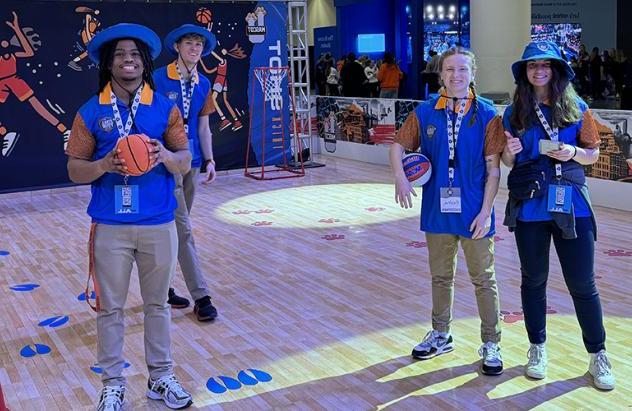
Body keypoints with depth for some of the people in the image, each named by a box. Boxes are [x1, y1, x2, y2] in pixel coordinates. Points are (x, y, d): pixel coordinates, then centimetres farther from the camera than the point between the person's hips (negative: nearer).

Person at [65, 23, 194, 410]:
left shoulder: (165, 108, 2)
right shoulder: (91, 113, 0)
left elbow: (185, 163, 0)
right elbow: (74, 170, 0)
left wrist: (165, 155, -22)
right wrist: (104, 165, -20)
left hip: (159, 225, 1)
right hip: (110, 227, 0)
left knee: (158, 304, 13)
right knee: (110, 308, 9)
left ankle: (161, 377, 28)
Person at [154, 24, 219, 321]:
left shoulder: (203, 84, 9)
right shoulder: (158, 79, -9)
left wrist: (209, 159, 8)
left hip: (191, 162, 7)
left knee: (175, 228, 14)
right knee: (183, 230, -6)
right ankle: (200, 296, -3)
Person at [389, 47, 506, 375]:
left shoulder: (487, 115, -6)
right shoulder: (425, 113, 0)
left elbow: (493, 169, -7)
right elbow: (399, 145, 9)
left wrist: (485, 212, -12)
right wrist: (400, 177, -10)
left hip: (474, 213, -3)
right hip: (437, 211, 3)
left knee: (483, 280, 6)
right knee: (441, 277, 18)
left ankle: (491, 344, 20)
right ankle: (441, 335, 34)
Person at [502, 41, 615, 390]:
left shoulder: (577, 108, 2)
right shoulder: (515, 112, 5)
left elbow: (593, 154, 7)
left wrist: (573, 153, -14)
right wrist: (510, 152, -11)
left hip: (570, 204, -1)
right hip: (528, 206, 1)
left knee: (582, 283, 2)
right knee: (533, 280, 12)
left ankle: (598, 355, 18)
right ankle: (537, 349, 28)